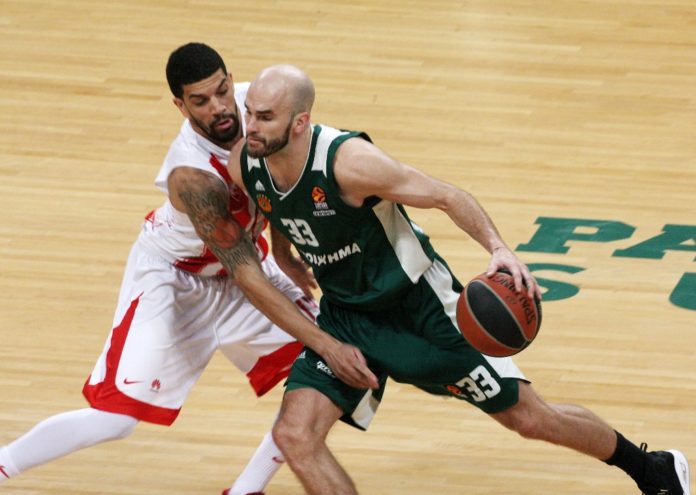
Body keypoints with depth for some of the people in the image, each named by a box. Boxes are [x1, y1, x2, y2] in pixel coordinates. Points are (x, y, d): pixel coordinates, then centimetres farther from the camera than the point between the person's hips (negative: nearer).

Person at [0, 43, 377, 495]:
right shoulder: (191, 176, -39)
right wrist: (326, 345, -42)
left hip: (243, 252, 7)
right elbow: (246, 276, -38)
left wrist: (281, 251, 4)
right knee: (114, 418, -16)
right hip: (172, 277, -7)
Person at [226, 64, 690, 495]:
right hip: (346, 315, 5)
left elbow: (446, 196, -23)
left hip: (419, 307, -5)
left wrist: (499, 248, -37)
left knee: (530, 418, 6)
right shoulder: (243, 165, -14)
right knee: (295, 435, -13)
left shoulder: (347, 161, -31)